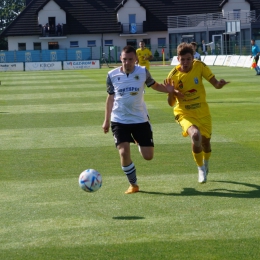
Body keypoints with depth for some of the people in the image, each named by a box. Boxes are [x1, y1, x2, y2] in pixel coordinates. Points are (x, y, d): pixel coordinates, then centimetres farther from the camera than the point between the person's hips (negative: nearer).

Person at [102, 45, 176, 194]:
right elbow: (110, 97, 7)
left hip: (140, 119, 1)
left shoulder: (143, 72, -6)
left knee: (148, 156, 1)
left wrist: (170, 90, -7)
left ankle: (139, 142, 39)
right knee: (124, 152, -17)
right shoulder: (112, 75, -5)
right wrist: (107, 120, 8)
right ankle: (133, 185, 4)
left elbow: (155, 85, 11)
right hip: (119, 120, -1)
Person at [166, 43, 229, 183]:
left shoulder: (199, 66, -11)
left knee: (205, 141, 14)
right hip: (185, 113, -3)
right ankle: (201, 168, -7)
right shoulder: (173, 75, -14)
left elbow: (215, 84, -7)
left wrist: (220, 84, -31)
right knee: (195, 135, -30)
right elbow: (171, 103, -8)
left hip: (202, 112, 3)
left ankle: (205, 163, 52)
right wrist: (171, 92, -30)